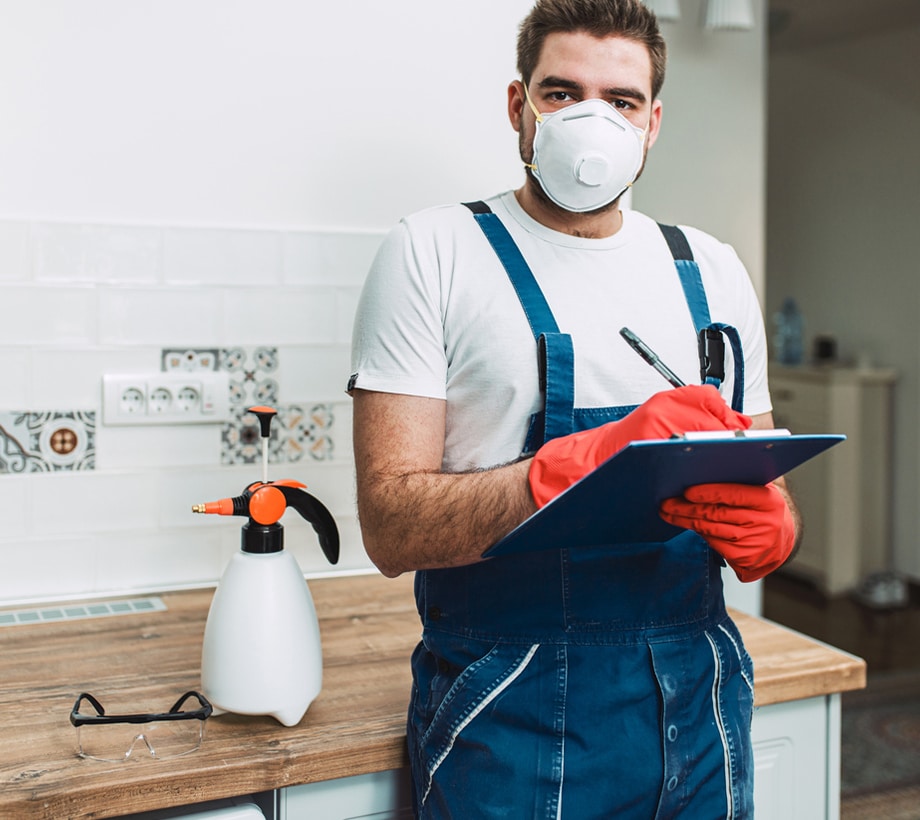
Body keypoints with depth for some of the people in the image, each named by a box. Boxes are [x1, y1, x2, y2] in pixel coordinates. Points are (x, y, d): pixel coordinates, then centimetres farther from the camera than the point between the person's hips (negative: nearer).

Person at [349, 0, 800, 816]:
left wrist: (769, 530, -12)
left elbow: (770, 496, 12)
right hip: (509, 718, -4)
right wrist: (592, 460, -27)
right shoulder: (434, 253, -5)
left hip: (696, 706, 5)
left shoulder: (711, 270, 8)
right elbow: (391, 526, -14)